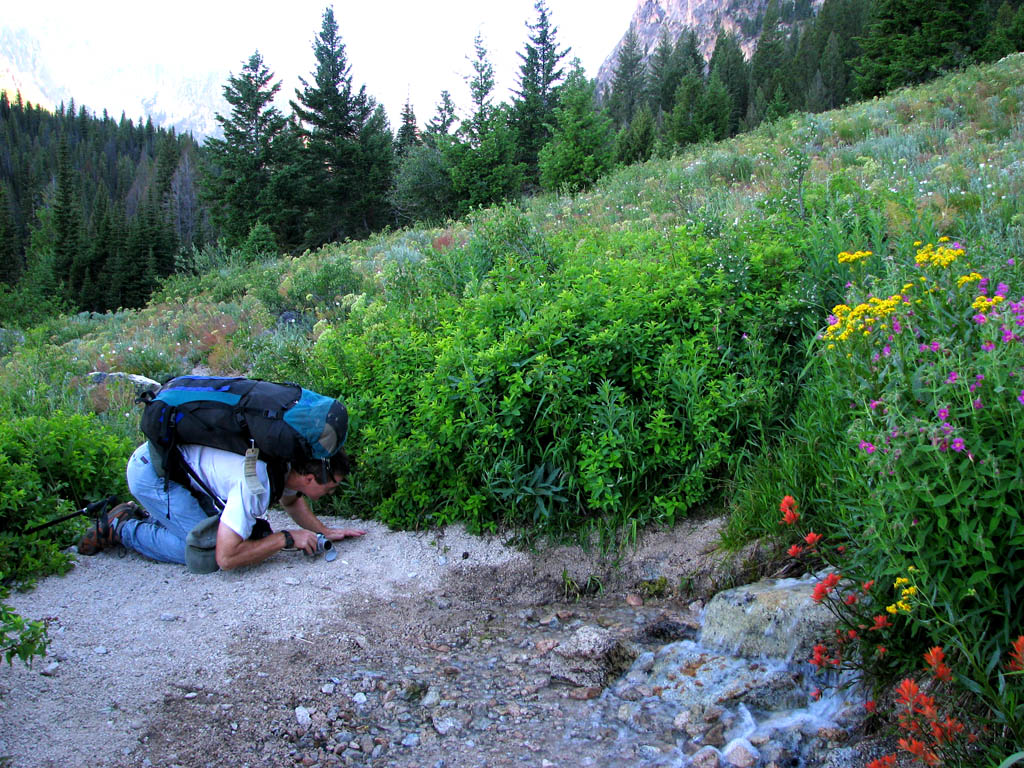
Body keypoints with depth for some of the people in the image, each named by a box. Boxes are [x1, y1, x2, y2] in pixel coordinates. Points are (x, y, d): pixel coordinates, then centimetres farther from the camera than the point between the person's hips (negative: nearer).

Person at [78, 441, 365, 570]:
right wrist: (285, 538, -23)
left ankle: (142, 514, 16)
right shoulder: (255, 485, -32)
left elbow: (291, 499, 19)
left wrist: (323, 531, 4)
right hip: (151, 471, -9)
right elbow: (226, 558, -32)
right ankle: (122, 528, 1)